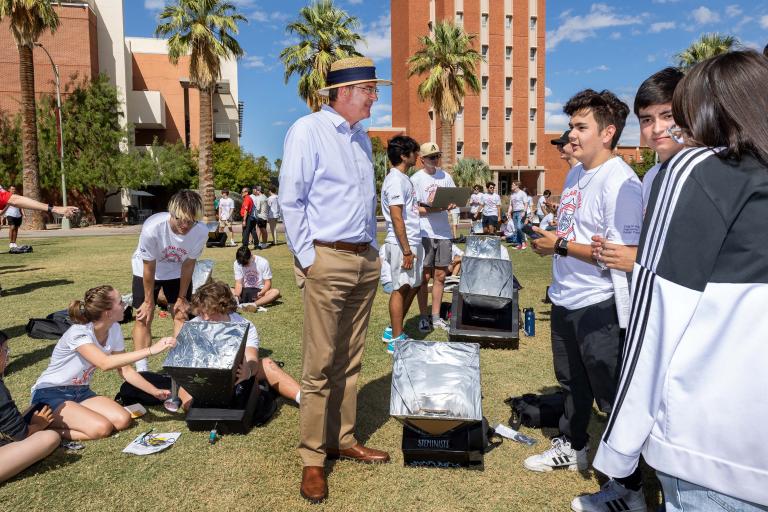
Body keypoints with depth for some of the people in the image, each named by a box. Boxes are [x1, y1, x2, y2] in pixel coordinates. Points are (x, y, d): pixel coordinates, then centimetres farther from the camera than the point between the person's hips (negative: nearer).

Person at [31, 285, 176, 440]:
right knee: (102, 428, -28)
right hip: (50, 395, -7)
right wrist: (151, 350, -45)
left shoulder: (114, 329, -5)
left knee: (123, 420, -16)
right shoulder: (78, 333, -26)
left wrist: (155, 392, -4)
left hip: (81, 392, 7)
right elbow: (105, 363, -43)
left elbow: (125, 370, 3)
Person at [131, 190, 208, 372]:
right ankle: (141, 369, 4)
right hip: (146, 270, -2)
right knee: (144, 318, -2)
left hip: (177, 272, 2)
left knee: (181, 315, -1)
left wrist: (182, 298, -8)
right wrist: (149, 301, -13)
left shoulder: (201, 232, -33)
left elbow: (188, 264, -16)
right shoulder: (152, 228, -38)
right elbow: (149, 268, -24)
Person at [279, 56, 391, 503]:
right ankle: (313, 459, 11)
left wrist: (372, 247, 14)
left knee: (350, 361, 14)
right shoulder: (308, 131, -7)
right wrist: (307, 258, -12)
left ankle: (344, 440, 27)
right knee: (320, 365, -2)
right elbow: (291, 201, -10)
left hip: (366, 260, 7)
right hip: (328, 261, -7)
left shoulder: (361, 137, 16)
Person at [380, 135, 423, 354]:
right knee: (401, 288, -2)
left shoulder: (403, 178, 16)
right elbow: (396, 217, -21)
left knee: (413, 286, 16)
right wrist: (406, 250, -22)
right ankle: (396, 340, 9)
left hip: (412, 242, 10)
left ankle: (394, 330, 27)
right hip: (402, 244, -10)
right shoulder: (395, 180, -16)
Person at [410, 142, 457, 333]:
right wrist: (435, 209, -23)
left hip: (444, 232, 5)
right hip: (424, 233, -5)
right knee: (425, 276, 1)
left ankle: (436, 317, 19)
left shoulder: (445, 176, 12)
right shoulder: (416, 179, -4)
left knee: (440, 276, 9)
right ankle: (424, 317, 12)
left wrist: (451, 204, -7)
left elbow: (454, 199, 17)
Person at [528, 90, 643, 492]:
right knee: (572, 383, 23)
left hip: (599, 307, -9)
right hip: (565, 300, 9)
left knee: (610, 394, 5)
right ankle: (570, 447, 42)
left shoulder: (619, 181, -18)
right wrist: (542, 235, 2)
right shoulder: (576, 173, 10)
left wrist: (561, 246, -20)